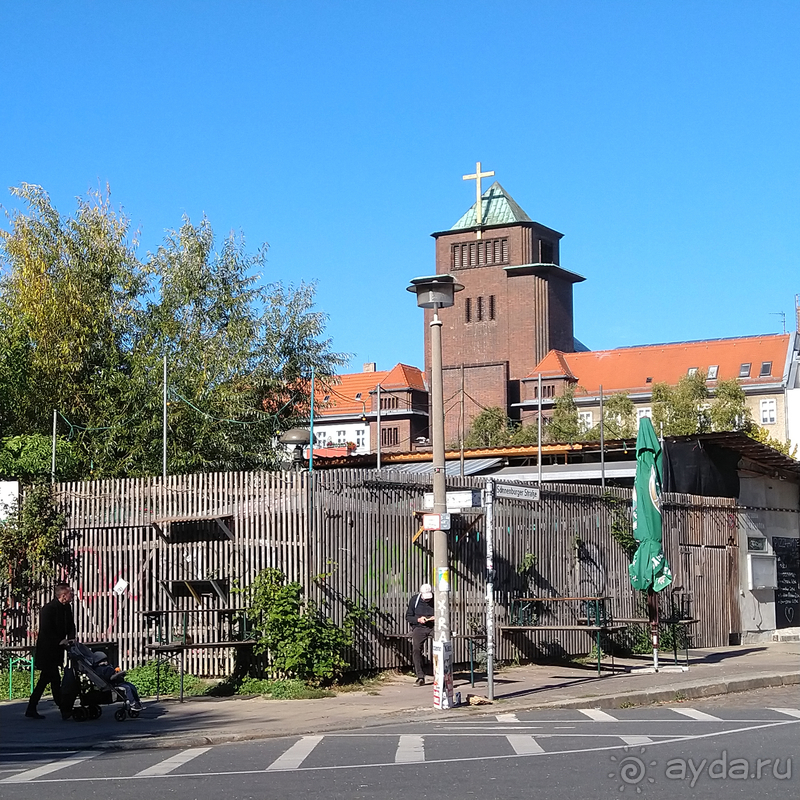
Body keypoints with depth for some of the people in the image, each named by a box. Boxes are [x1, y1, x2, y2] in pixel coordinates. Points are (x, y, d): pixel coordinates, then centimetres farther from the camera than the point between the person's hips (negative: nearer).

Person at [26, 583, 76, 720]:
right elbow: (46, 631, -21)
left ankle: (31, 710, 20)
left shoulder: (67, 608, 8)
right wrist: (61, 642, -22)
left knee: (44, 680, 13)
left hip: (56, 651, 9)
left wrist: (71, 640, -7)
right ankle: (64, 711, -3)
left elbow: (71, 626, 13)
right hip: (46, 651, -9)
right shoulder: (48, 609, -17)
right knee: (55, 680, -6)